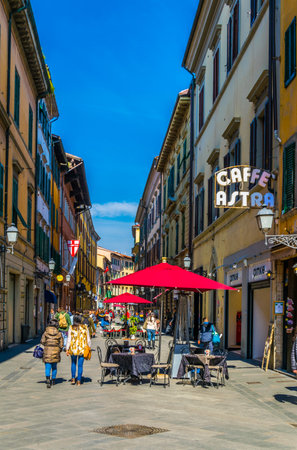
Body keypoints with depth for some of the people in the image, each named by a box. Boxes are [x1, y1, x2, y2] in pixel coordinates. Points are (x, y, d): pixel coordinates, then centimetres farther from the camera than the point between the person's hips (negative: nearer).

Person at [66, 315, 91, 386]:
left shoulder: (71, 328, -1)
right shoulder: (85, 328, 4)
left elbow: (69, 339, -4)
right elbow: (88, 339, 5)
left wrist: (67, 349, 0)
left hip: (73, 348, 0)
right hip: (82, 349, 0)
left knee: (73, 363, 19)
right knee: (80, 365, 6)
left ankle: (73, 379, 14)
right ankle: (79, 381, 5)